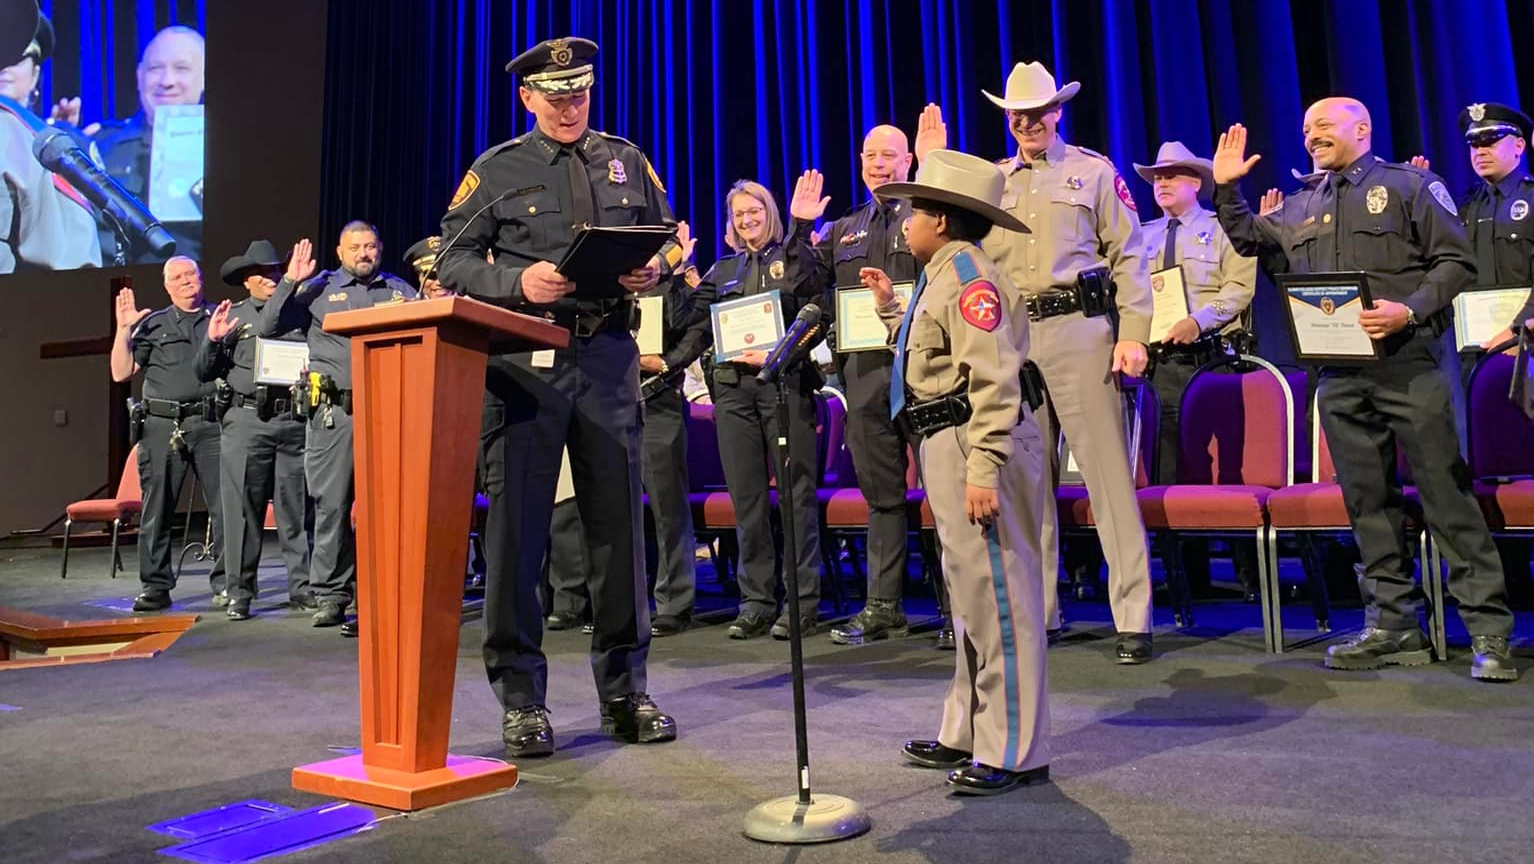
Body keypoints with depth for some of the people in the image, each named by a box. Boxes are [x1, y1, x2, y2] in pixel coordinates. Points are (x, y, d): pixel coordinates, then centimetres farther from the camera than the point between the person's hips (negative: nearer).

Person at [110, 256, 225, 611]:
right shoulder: (153, 325, 16)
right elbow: (121, 372, 11)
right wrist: (124, 329, 3)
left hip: (210, 423, -1)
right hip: (163, 425, 1)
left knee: (223, 505, -4)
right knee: (156, 509, 3)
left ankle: (224, 582, 3)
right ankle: (156, 586, 11)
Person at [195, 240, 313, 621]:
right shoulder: (231, 317, 13)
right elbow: (205, 373, 10)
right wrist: (212, 340, -7)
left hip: (293, 420, 1)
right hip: (246, 420, 0)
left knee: (296, 508, 2)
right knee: (242, 508, 0)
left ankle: (302, 587, 9)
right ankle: (239, 593, 7)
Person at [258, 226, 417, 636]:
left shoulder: (400, 290, 18)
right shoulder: (318, 290, 15)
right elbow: (267, 329, 10)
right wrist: (290, 281, 4)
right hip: (334, 411, 0)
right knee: (331, 504, 1)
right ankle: (330, 594, 9)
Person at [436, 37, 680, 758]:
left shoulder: (627, 162, 16)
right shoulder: (496, 171, 8)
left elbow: (669, 238, 19)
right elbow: (454, 260, 5)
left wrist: (655, 269, -4)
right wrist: (519, 281, -13)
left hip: (609, 354, 2)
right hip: (525, 358, -2)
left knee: (618, 520, 5)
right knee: (516, 522, -2)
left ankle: (625, 692, 18)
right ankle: (521, 702, 10)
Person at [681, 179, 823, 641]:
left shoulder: (795, 258, 9)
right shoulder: (722, 269, 20)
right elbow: (700, 326, 11)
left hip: (786, 383, -4)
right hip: (733, 387, 4)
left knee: (797, 493, -3)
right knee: (746, 497, 4)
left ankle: (802, 600, 4)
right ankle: (756, 602, 11)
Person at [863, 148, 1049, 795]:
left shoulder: (968, 273, -13)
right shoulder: (941, 276, 20)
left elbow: (994, 379, -22)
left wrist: (983, 471, -28)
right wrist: (890, 308, 29)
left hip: (977, 448, -11)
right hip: (945, 447, 11)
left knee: (996, 594, -6)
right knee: (970, 591, 16)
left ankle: (1013, 753, 4)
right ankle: (968, 734, 29)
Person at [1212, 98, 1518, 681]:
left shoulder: (1409, 186, 4)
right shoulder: (1301, 206, 19)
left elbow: (1456, 261, -1)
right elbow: (1247, 240, 28)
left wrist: (1411, 311, -16)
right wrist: (1226, 189, 16)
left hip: (1407, 361, -5)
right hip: (1339, 374, 5)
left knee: (1445, 491, -5)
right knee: (1368, 500, 6)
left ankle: (1489, 628, 2)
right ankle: (1394, 624, 14)